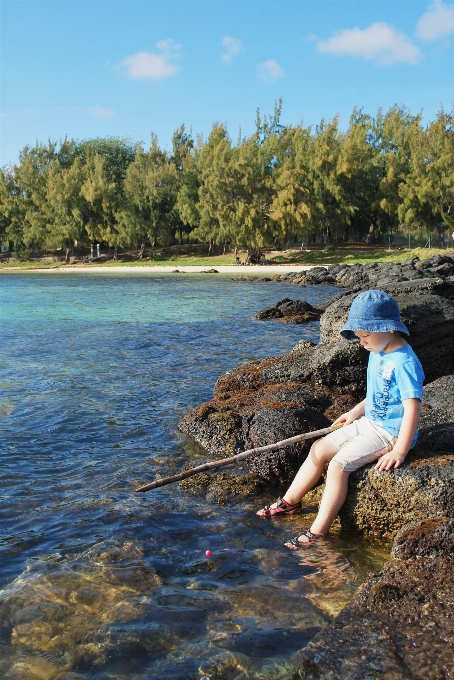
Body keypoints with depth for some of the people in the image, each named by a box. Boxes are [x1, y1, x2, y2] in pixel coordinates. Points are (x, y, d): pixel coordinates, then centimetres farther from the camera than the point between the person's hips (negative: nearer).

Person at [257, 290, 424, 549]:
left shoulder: (404, 363, -24)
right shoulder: (378, 354, 6)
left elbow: (413, 409, -27)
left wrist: (399, 451, -27)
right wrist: (356, 411, 11)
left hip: (390, 433, -10)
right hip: (369, 423, 10)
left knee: (339, 464, -21)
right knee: (319, 449, 6)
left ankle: (317, 533, -15)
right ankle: (290, 502, 19)